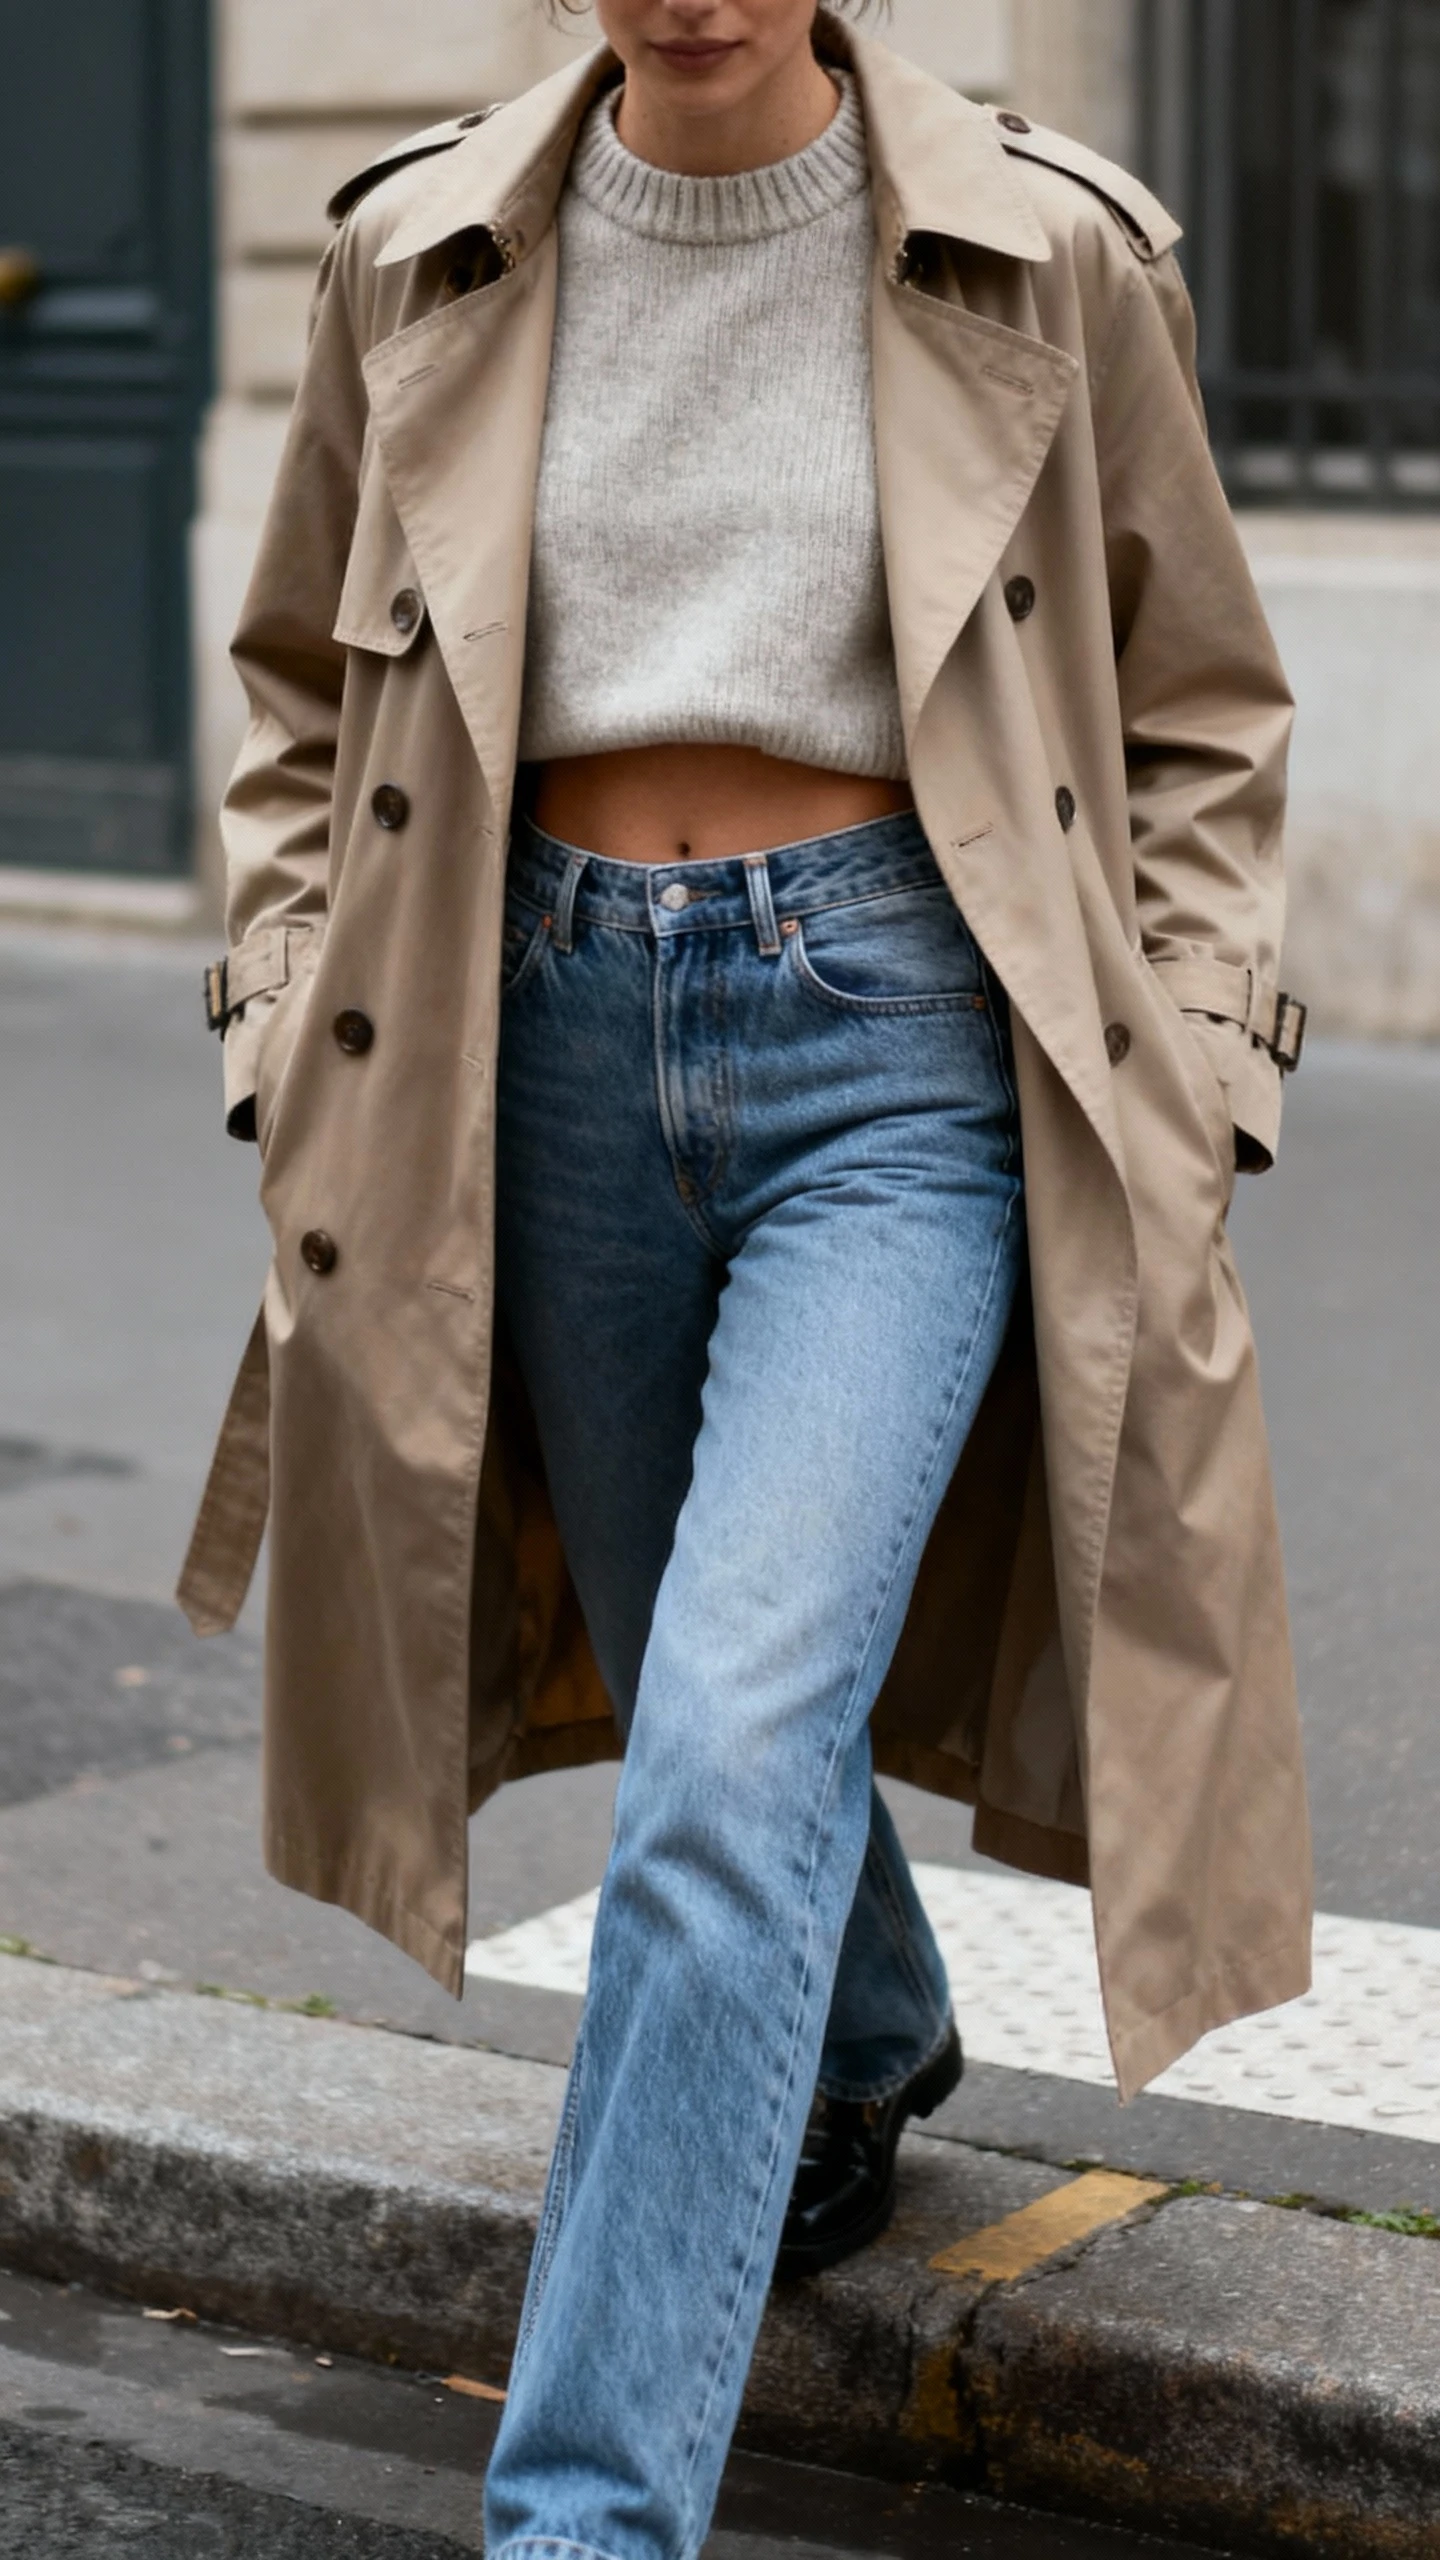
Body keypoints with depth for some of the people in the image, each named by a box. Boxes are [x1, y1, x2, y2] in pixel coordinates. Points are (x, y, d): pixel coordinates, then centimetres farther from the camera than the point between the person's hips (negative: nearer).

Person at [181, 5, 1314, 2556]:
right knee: (709, 1695, 19)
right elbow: (307, 697, 14)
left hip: (900, 1036, -4)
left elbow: (1196, 724, 6)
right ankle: (870, 2049, 53)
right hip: (556, 1029, 4)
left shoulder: (1041, 260, -4)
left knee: (732, 1749, -16)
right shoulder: (424, 260, 2)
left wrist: (1178, 1100, -1)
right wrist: (296, 1052, 5)